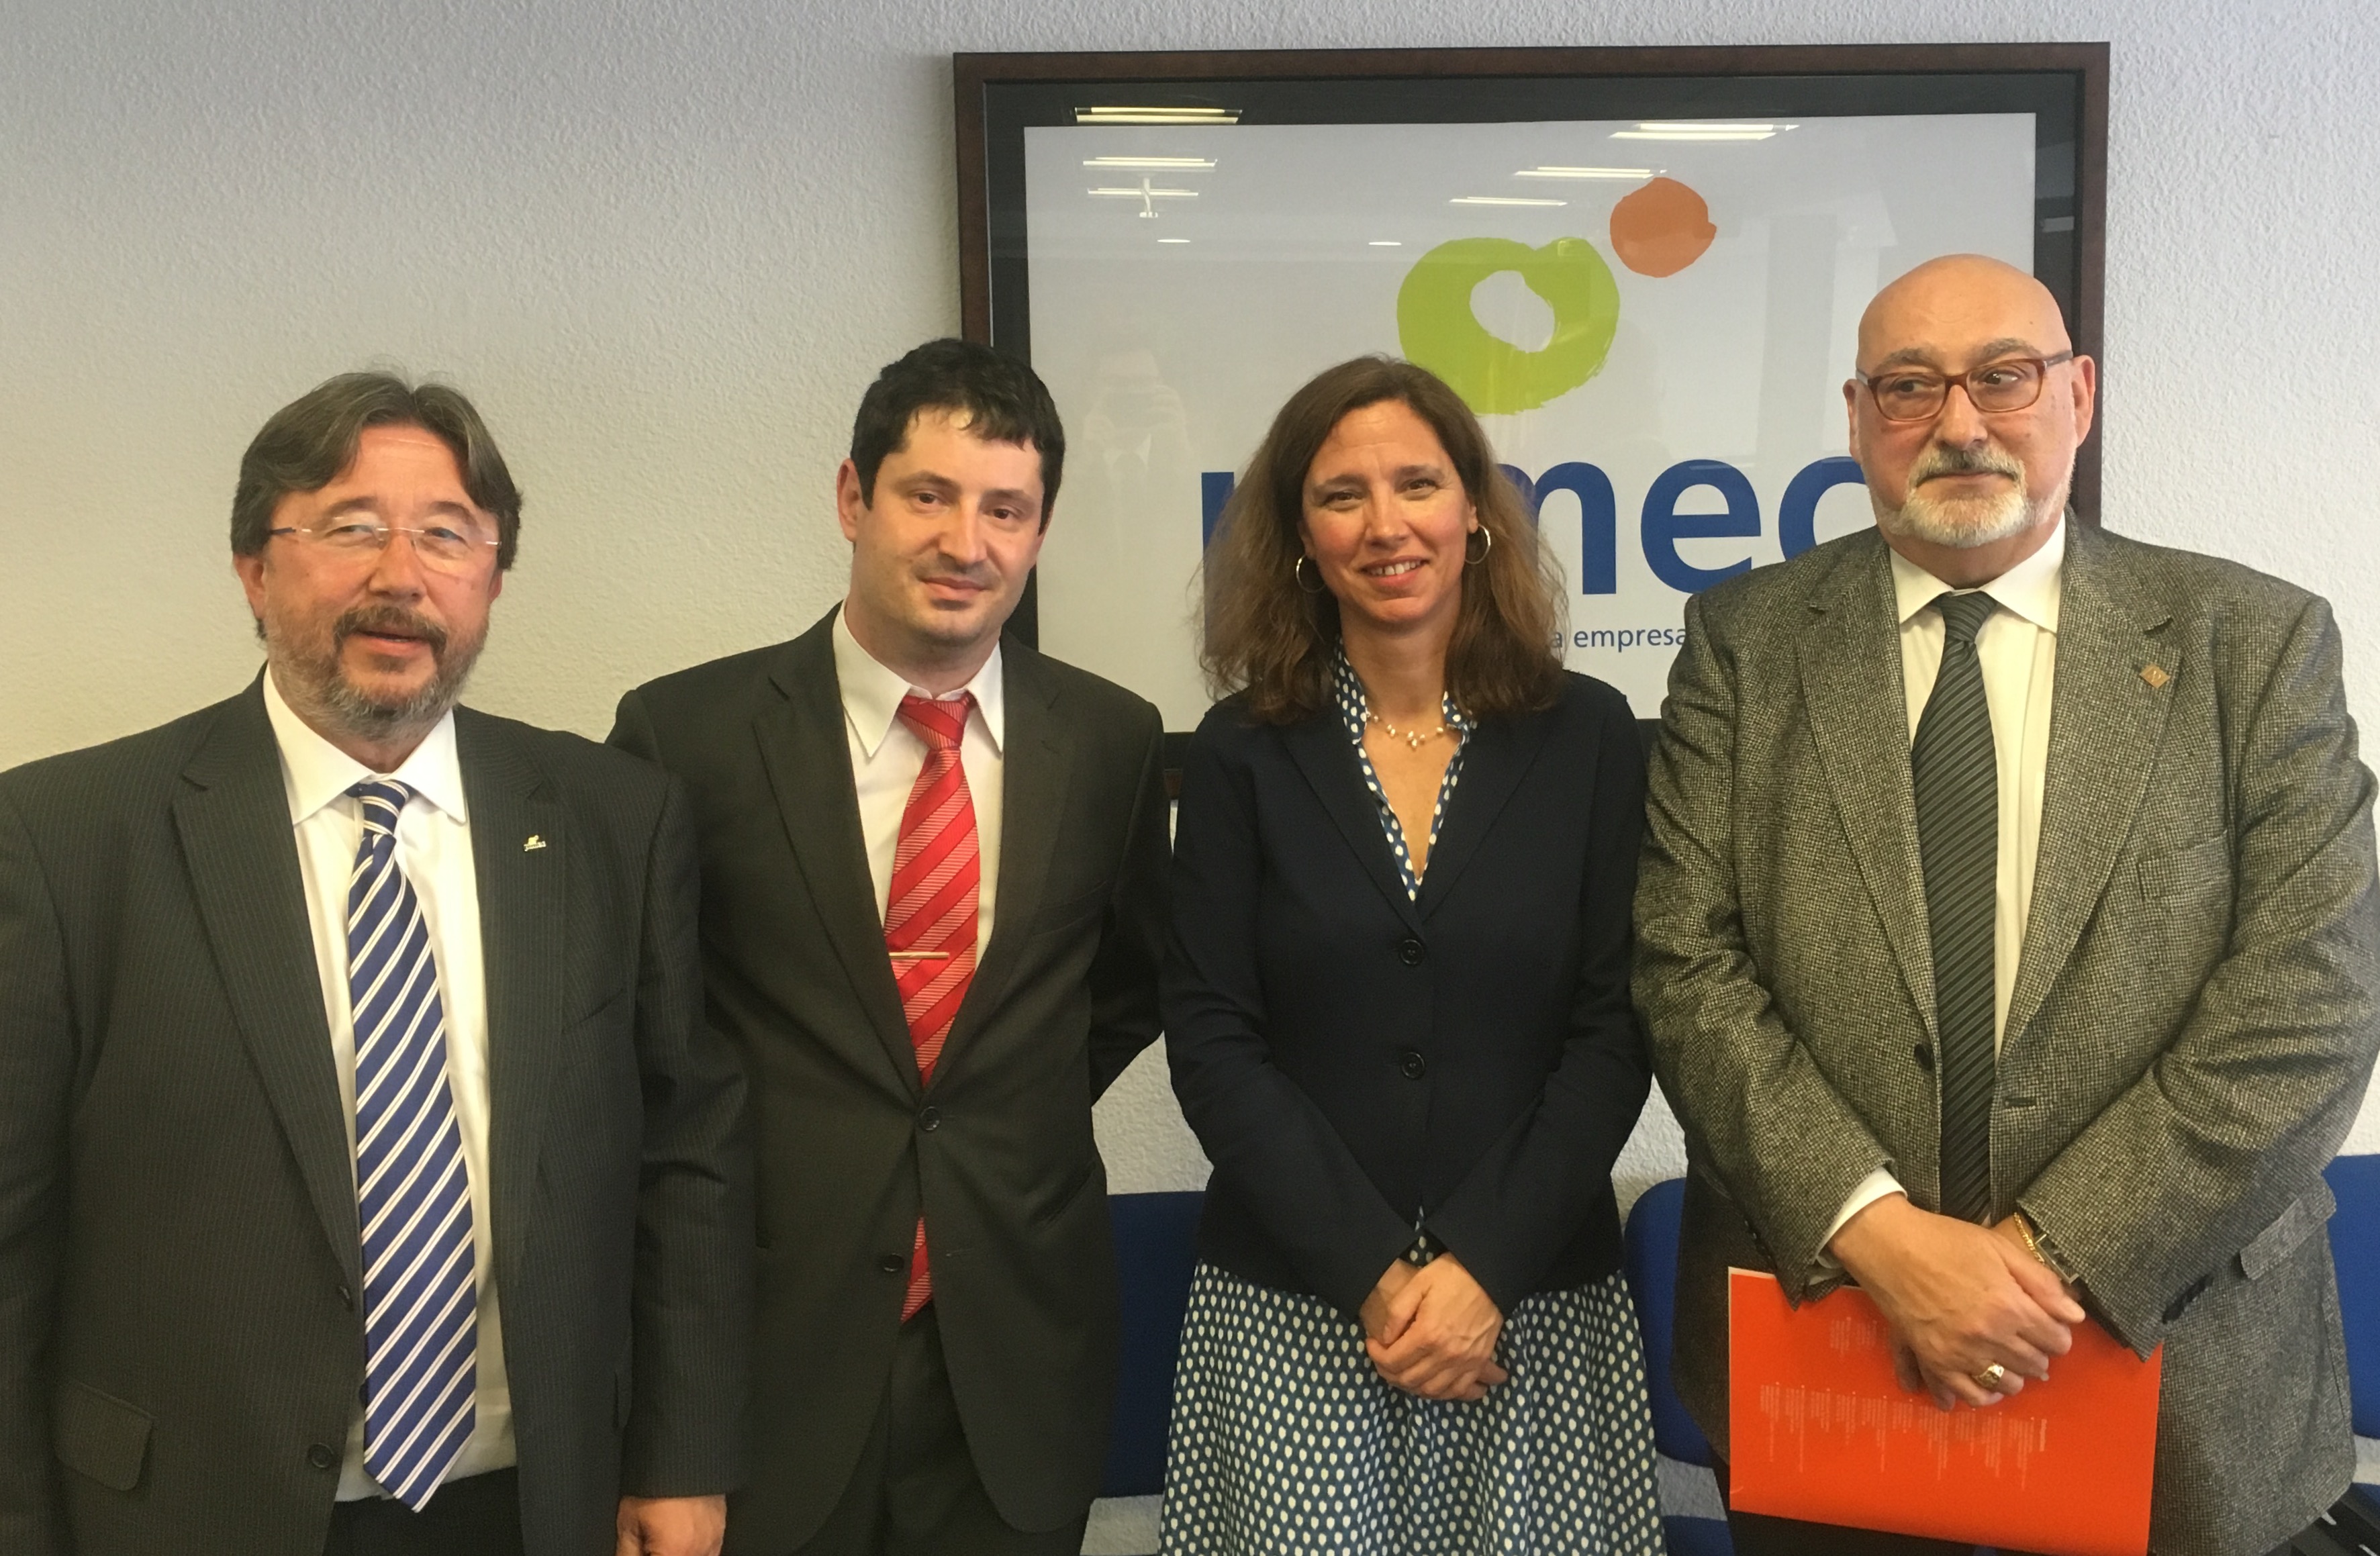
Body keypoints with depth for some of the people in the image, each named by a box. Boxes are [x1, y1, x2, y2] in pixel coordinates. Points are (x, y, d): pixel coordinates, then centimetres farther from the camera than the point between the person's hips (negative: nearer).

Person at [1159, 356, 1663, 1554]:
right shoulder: (1240, 753, -1)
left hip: (1536, 1308, 1)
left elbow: (1613, 1031, -2)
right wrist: (1374, 1274, -11)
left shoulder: (1586, 736, 0)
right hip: (1291, 1315, 0)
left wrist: (1484, 1267, -11)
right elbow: (1212, 1043, -4)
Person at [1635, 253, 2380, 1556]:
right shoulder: (1747, 644, -1)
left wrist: (2057, 1251, -15)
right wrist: (1877, 1228, -17)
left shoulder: (2256, 645, -1)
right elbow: (1685, 964, -7)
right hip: (1814, 1329, 1)